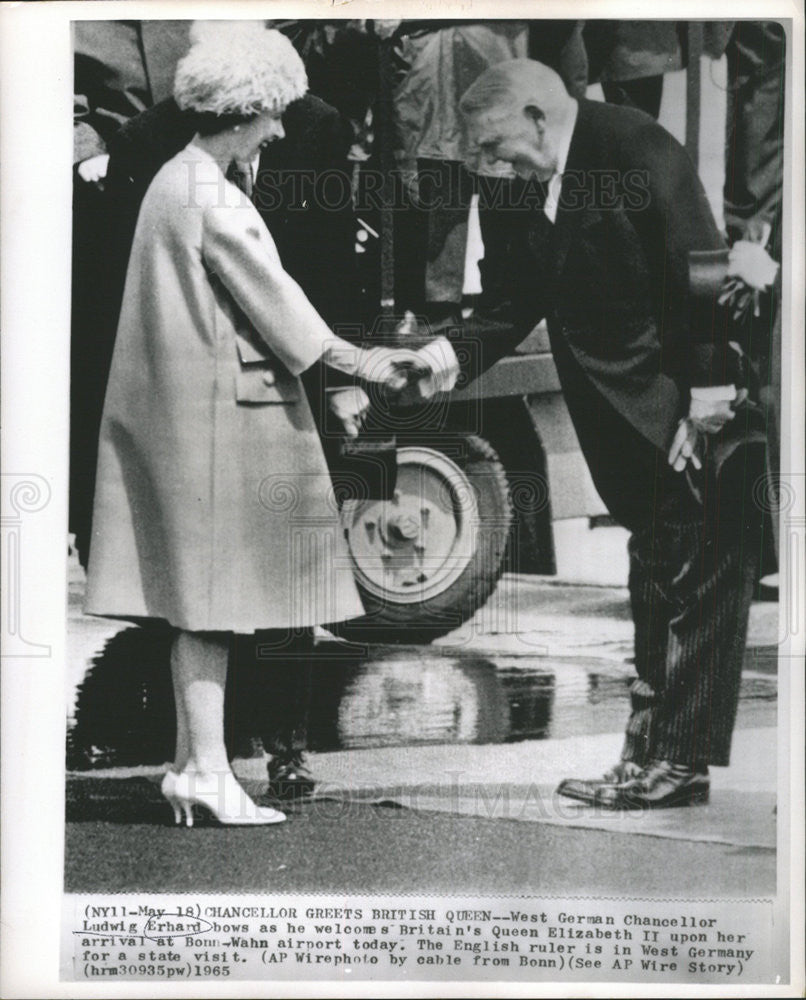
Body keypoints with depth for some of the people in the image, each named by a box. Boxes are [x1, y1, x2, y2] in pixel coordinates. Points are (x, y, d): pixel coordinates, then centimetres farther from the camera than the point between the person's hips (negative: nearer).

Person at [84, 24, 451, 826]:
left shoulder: (174, 183, 16)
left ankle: (193, 761, 18)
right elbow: (271, 301, -12)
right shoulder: (212, 198, -15)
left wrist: (327, 381, 16)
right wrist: (352, 362, 1)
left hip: (187, 409, 9)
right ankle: (206, 768, 5)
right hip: (218, 413, -9)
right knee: (211, 593, -3)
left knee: (198, 596, 11)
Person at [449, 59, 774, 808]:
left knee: (696, 581, -1)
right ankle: (650, 752, 24)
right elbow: (523, 302, 10)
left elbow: (697, 264, -19)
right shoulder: (538, 194, 11)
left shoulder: (634, 148, -14)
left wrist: (709, 388, -22)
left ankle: (680, 760, 6)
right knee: (657, 583, 14)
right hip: (635, 428, 9)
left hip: (694, 411, -9)